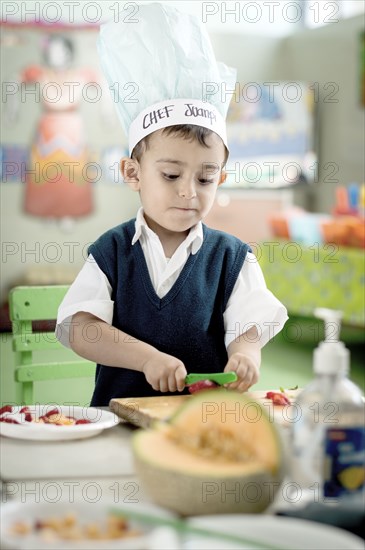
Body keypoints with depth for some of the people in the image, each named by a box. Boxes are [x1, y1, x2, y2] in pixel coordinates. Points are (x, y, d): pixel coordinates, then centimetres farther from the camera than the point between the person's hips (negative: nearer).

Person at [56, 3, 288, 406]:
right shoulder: (111, 251, 5)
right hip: (121, 415, -2)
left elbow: (249, 327, -2)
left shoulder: (233, 258, 7)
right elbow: (79, 330, -4)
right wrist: (148, 357, -18)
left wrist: (244, 355, -26)